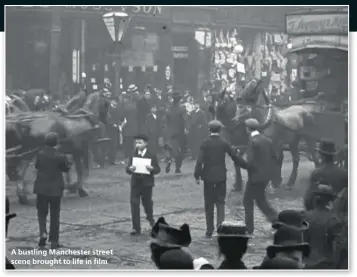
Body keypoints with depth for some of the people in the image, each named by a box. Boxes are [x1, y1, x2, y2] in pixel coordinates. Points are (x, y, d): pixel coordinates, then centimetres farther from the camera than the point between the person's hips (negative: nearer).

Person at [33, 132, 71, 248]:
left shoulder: (40, 154, -9)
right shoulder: (60, 157, -13)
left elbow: (36, 166, 3)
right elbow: (66, 169, 0)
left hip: (41, 188, 1)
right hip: (56, 189, -1)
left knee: (42, 212, 16)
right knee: (54, 215, 9)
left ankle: (43, 232, -9)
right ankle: (54, 241, 10)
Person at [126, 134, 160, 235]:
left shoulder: (152, 155, -2)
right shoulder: (133, 155, 4)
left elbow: (158, 169, -3)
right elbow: (127, 169, 2)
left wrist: (152, 168, -25)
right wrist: (130, 169, -22)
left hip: (147, 184, -1)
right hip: (135, 183, 1)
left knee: (147, 203, 12)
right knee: (134, 204, -7)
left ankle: (150, 218, 44)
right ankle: (136, 228, -4)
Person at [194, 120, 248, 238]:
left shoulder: (205, 143, -5)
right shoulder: (224, 143, -3)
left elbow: (200, 160, -11)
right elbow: (235, 157, -1)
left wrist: (197, 175, -6)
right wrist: (247, 166, 10)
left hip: (208, 177, 0)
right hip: (221, 177, 0)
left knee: (209, 204, 9)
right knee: (220, 202, 5)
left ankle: (209, 230, 13)